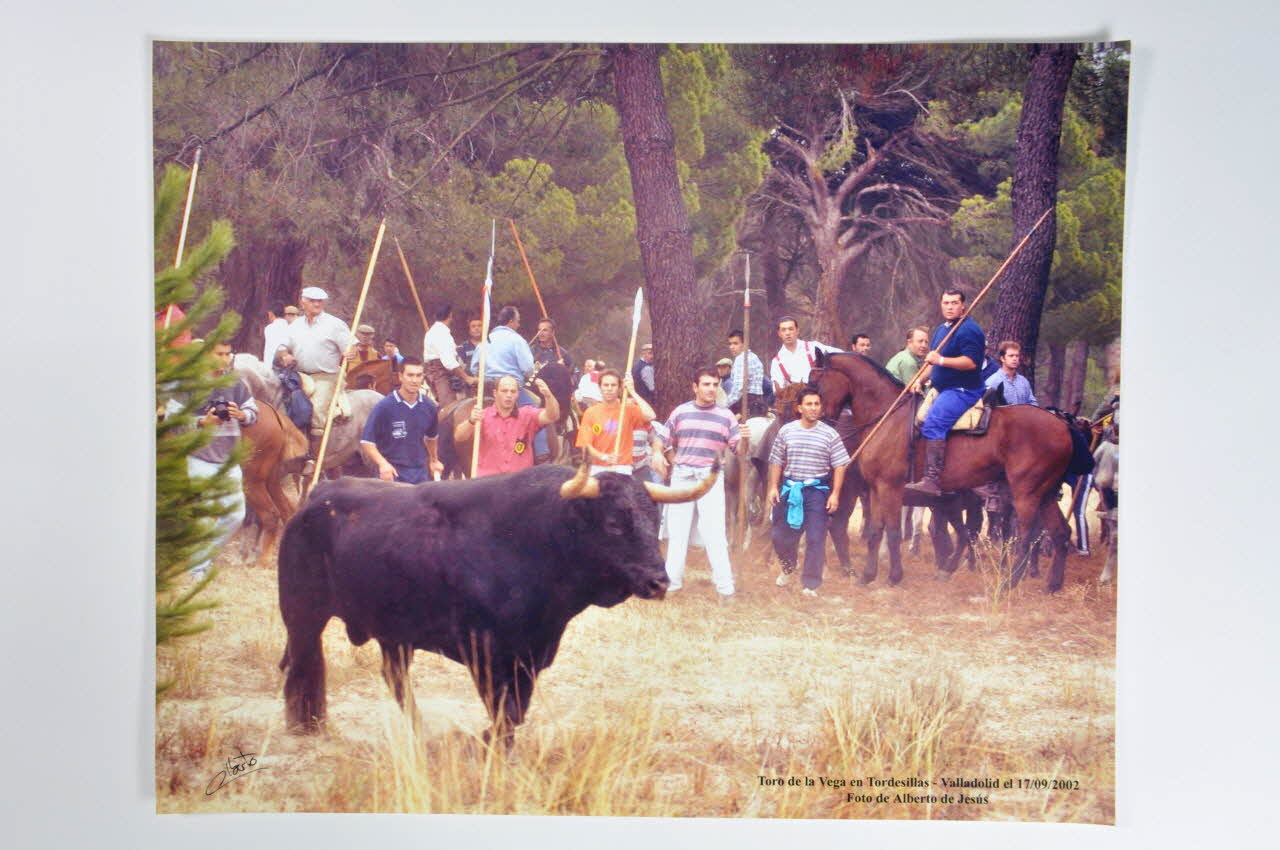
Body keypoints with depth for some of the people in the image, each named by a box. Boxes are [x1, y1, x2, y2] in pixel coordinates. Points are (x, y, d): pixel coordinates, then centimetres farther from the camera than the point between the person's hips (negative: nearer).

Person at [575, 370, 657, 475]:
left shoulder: (628, 409, 4)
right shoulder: (591, 412, 5)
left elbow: (650, 416, -16)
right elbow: (585, 446, 0)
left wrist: (632, 392, -11)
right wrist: (604, 457, -19)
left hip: (622, 470, -1)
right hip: (597, 469, 1)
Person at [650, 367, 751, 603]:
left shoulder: (725, 415, 4)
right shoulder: (681, 412, 6)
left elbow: (738, 449, 2)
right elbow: (661, 438, 8)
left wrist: (744, 439, -20)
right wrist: (657, 454, -12)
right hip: (681, 476, 2)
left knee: (715, 533, -8)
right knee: (677, 532, 8)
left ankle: (725, 587, -8)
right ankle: (672, 581, 18)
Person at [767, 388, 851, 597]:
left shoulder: (829, 434, -4)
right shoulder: (786, 431, 2)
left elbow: (839, 466, -3)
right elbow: (776, 462, 8)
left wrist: (835, 494, -10)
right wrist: (773, 487, 0)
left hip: (817, 491, -2)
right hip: (790, 489, 2)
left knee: (815, 539, -4)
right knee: (780, 536, 10)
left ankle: (811, 584, 7)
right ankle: (788, 567, 39)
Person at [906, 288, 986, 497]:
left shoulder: (968, 330, -13)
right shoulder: (941, 329, 18)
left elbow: (971, 362, -25)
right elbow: (933, 359, 29)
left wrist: (941, 360, -27)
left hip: (962, 391, -11)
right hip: (943, 390, 11)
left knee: (933, 423, -30)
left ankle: (933, 480, -38)